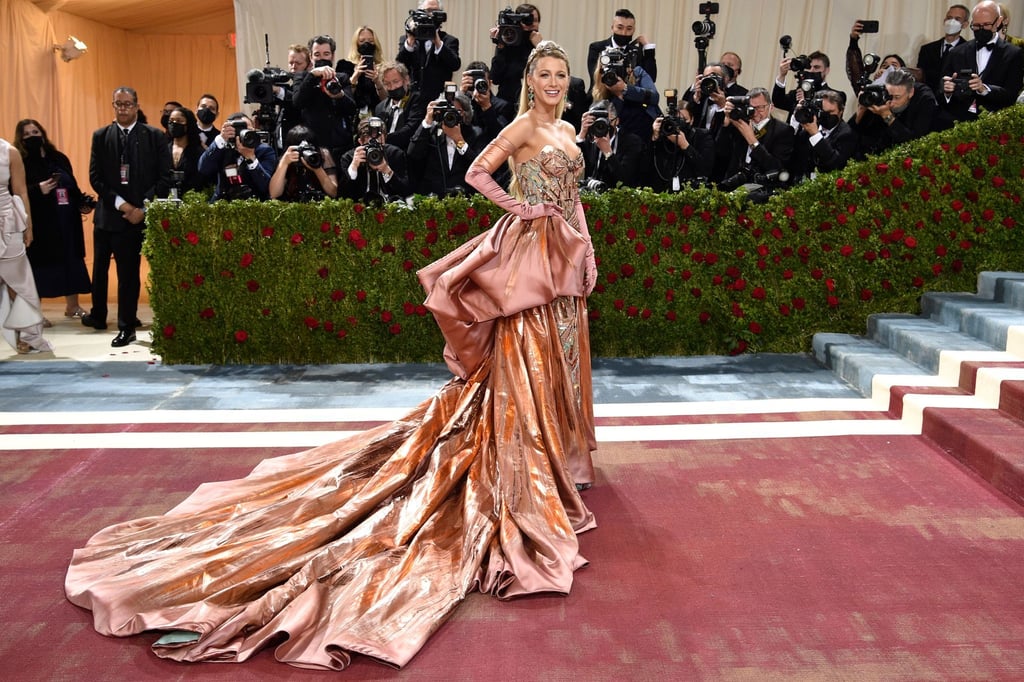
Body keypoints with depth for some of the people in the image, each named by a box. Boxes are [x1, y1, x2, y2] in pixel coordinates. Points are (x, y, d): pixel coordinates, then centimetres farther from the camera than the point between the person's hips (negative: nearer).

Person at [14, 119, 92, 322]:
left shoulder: (59, 159, 12)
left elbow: (73, 186, 15)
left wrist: (83, 203, 0)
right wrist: (38, 190, -23)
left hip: (66, 222, 5)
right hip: (37, 223, -5)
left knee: (71, 261, 9)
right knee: (38, 265, -1)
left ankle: (72, 306, 22)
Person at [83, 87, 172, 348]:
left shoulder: (155, 137, 0)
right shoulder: (101, 136, 6)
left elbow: (164, 178, -4)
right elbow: (95, 177, 1)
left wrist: (142, 208, -12)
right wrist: (121, 204, -11)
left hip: (138, 214, -3)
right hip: (108, 213, 3)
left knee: (128, 272, 3)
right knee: (99, 267, 14)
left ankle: (126, 326, 12)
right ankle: (98, 315, 32)